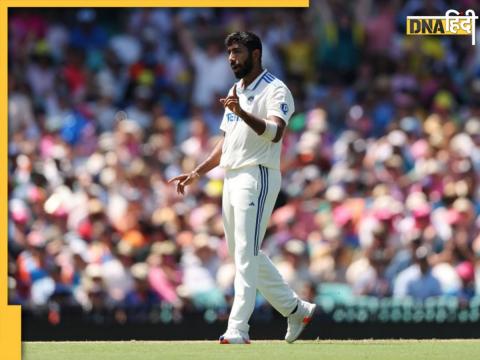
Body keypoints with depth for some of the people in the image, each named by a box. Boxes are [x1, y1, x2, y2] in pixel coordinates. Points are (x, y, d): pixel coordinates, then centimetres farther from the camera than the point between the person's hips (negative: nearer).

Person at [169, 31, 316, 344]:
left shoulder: (275, 90, -8)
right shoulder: (235, 92, 19)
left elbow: (275, 132, -25)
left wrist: (243, 113, -40)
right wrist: (198, 173, 18)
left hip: (257, 177, -9)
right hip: (231, 178, 9)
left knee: (246, 254, -12)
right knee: (246, 254, 13)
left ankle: (238, 329, -15)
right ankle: (295, 309, 23)